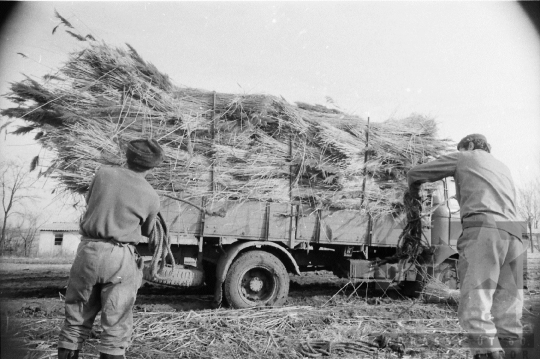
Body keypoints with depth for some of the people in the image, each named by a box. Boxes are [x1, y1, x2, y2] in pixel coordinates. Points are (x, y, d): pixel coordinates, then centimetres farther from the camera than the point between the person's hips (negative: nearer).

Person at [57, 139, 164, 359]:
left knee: (76, 322, 16)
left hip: (88, 250, 3)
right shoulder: (151, 197, -4)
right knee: (116, 327, 6)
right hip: (119, 257, -3)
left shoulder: (103, 173, -1)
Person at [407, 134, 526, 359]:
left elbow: (415, 174, 21)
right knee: (507, 314, 2)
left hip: (483, 230, -6)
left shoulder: (464, 158, 19)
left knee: (474, 309, -14)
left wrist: (414, 192, 41)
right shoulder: (504, 169, 35)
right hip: (513, 235, 6)